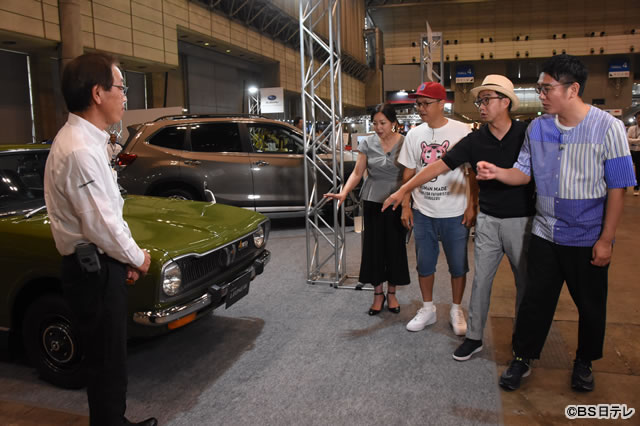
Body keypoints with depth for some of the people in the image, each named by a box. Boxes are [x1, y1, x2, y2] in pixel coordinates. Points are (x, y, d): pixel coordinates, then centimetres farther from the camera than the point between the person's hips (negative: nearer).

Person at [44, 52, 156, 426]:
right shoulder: (79, 151, -24)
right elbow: (100, 225, -24)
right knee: (108, 364, 6)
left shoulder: (84, 139, 9)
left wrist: (125, 256, 8)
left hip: (96, 265, 10)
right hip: (94, 272, -10)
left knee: (109, 360, 22)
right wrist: (136, 258, -8)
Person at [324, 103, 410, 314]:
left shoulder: (405, 143, -5)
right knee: (374, 246, 5)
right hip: (373, 201, 2)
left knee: (395, 246, 5)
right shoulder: (368, 144, 1)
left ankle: (391, 293, 23)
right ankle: (378, 294, 20)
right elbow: (357, 173, -1)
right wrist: (344, 192, -16)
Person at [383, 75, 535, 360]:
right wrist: (403, 190, -5)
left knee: (525, 282, 10)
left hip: (521, 220, -2)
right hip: (488, 220, 2)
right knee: (481, 279, 7)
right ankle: (474, 337, 21)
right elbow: (439, 166, -2)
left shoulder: (527, 134, -7)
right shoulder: (475, 141, 0)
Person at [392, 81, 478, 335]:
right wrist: (406, 206, 5)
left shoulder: (460, 131, -6)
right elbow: (409, 174, 9)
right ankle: (427, 309, 30)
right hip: (423, 212, 3)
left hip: (455, 213, -3)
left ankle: (456, 310, 28)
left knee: (458, 265, 8)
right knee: (424, 264, 12)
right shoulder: (414, 135, 4)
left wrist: (472, 206, -8)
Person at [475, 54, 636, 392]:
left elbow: (617, 188, -10)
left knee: (590, 304, 14)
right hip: (545, 234, 3)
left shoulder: (607, 127, -12)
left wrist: (606, 240, -11)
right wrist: (497, 172, -15)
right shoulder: (537, 128, 0)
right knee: (535, 300, 9)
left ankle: (584, 363, 36)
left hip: (589, 238, -2)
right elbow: (524, 173, 6)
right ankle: (522, 359, 26)